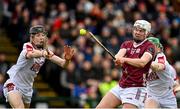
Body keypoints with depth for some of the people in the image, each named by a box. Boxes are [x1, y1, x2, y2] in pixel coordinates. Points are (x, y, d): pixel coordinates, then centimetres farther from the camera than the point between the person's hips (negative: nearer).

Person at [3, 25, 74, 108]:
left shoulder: (45, 50, -1)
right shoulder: (28, 47, -20)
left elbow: (62, 64, -9)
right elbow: (30, 54, -46)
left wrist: (67, 59, -34)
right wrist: (42, 53, -69)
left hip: (27, 88, 8)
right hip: (13, 85, -8)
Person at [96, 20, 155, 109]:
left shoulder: (149, 47, -5)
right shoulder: (126, 44, 13)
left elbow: (142, 62, -24)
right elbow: (118, 56, -7)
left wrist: (125, 59, -37)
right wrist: (118, 59, -31)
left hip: (136, 89, -7)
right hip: (120, 87, 7)